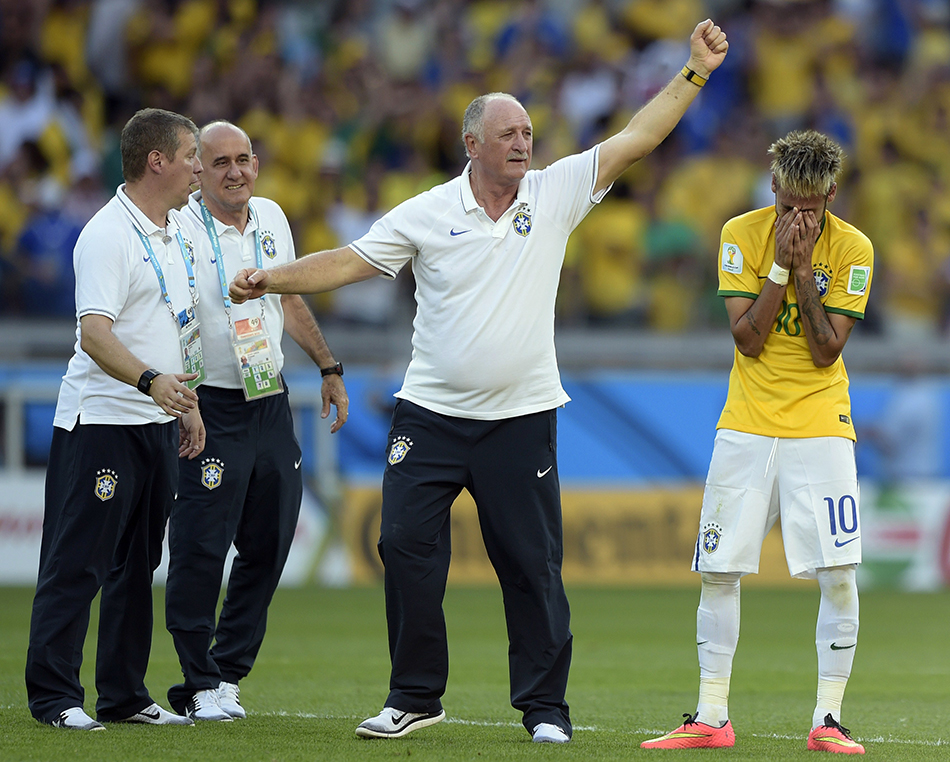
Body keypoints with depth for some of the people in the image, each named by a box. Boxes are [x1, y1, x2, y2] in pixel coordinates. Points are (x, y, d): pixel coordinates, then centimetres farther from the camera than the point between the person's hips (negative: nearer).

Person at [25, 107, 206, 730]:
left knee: (138, 564, 12)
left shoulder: (175, 233, 14)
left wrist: (189, 402, 22)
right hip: (101, 421, -9)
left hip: (159, 422, 9)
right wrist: (150, 380, -39)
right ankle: (54, 696, -1)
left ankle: (125, 695, 19)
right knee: (78, 563, -5)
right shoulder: (107, 235, -15)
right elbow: (95, 332, -25)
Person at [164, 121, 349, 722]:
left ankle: (228, 672, 17)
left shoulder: (271, 218, 10)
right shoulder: (181, 229, -11)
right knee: (201, 549, -8)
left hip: (271, 404, 7)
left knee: (268, 547, 8)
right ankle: (199, 683, 1)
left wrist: (328, 367, 26)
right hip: (211, 412, -7)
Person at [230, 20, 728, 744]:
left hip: (522, 419, 0)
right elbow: (350, 261, 1)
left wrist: (695, 72, -9)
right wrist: (270, 280, -10)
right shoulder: (427, 213, 0)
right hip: (430, 413, 0)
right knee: (407, 548, -3)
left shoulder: (555, 195, 1)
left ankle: (545, 705, 11)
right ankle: (415, 697, 10)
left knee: (532, 564, 1)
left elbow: (635, 139, -2)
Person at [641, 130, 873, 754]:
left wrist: (802, 268, -17)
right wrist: (781, 264, -17)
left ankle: (828, 720, -2)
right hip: (747, 427, 1)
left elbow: (825, 352, -11)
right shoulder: (743, 235, -3)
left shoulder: (852, 248, -6)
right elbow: (747, 339, -10)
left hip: (820, 427, -1)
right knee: (719, 573, 0)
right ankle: (712, 719, 9)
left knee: (839, 575, -10)